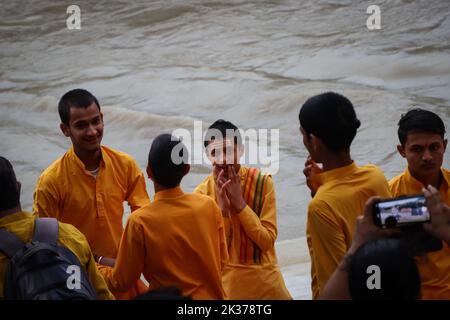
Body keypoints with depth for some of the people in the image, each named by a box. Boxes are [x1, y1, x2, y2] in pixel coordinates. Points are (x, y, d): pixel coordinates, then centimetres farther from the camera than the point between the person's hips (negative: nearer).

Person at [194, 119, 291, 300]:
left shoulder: (262, 182, -8)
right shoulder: (202, 193, -8)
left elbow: (267, 241, -11)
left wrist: (239, 203, -18)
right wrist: (222, 208, -20)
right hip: (225, 284, -1)